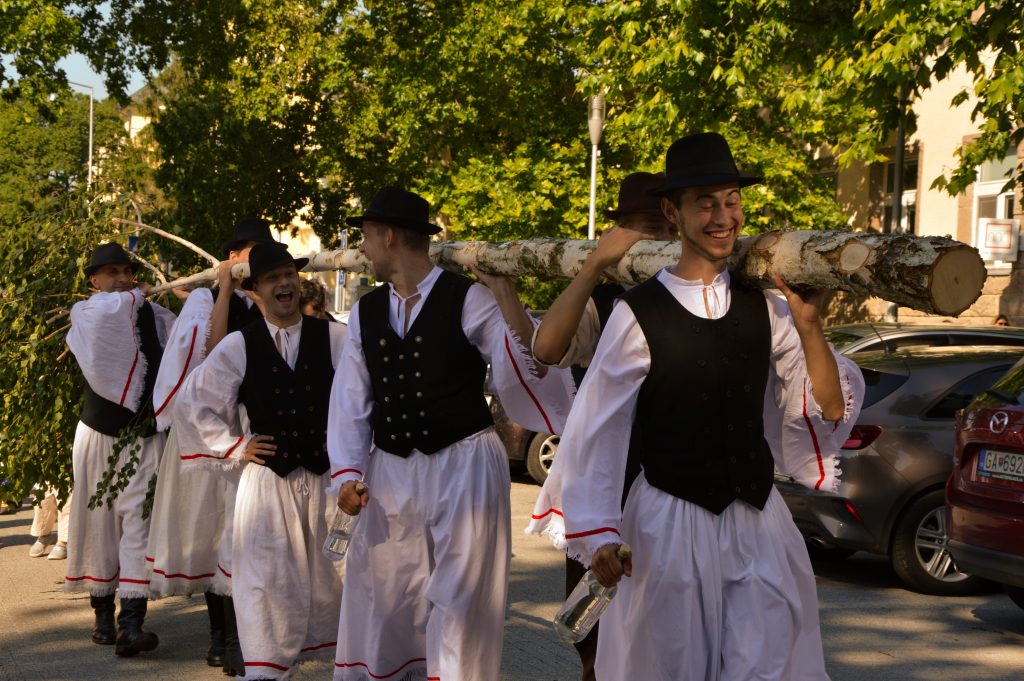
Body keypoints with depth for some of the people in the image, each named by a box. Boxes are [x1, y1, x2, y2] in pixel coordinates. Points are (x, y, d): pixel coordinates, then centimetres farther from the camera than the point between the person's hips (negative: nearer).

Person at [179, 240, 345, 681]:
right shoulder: (238, 346, 1)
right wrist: (233, 447, 4)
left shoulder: (334, 339, -1)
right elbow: (194, 400, 9)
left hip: (328, 476, 0)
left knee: (331, 578, 9)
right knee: (267, 580, -2)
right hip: (267, 479, 0)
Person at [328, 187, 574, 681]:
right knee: (382, 599, 15)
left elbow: (524, 371, -19)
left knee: (458, 602, 2)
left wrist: (505, 294, -27)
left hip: (464, 468, -5)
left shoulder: (471, 300, -9)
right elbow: (351, 400, 5)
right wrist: (348, 474, -5)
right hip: (389, 472, 5)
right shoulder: (365, 312, 6)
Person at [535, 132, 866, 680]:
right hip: (671, 525, -3)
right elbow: (596, 431, -6)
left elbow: (829, 411, 1)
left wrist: (807, 325, -12)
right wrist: (597, 533, -8)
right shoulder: (639, 315, -9)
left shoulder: (765, 307, 4)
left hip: (759, 519, 4)